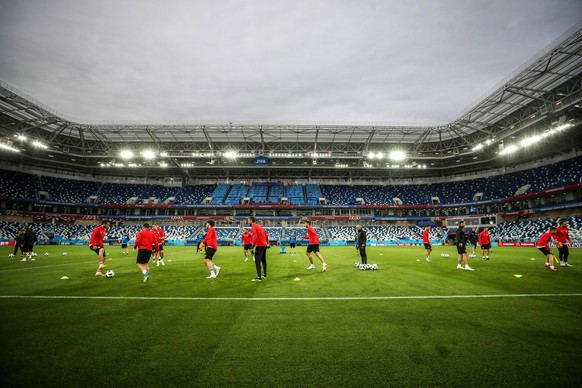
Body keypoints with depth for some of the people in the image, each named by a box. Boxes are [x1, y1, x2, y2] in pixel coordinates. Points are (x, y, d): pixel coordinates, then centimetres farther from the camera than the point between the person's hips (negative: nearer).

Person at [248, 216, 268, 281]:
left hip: (259, 246, -9)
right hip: (264, 245, 9)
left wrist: (253, 244, -26)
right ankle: (264, 275, 28)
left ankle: (259, 277, -8)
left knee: (257, 261, -6)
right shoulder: (259, 226, 18)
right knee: (263, 260, 18)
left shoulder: (253, 227, -9)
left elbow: (255, 236, -25)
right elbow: (266, 235, 21)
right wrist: (267, 243, 25)